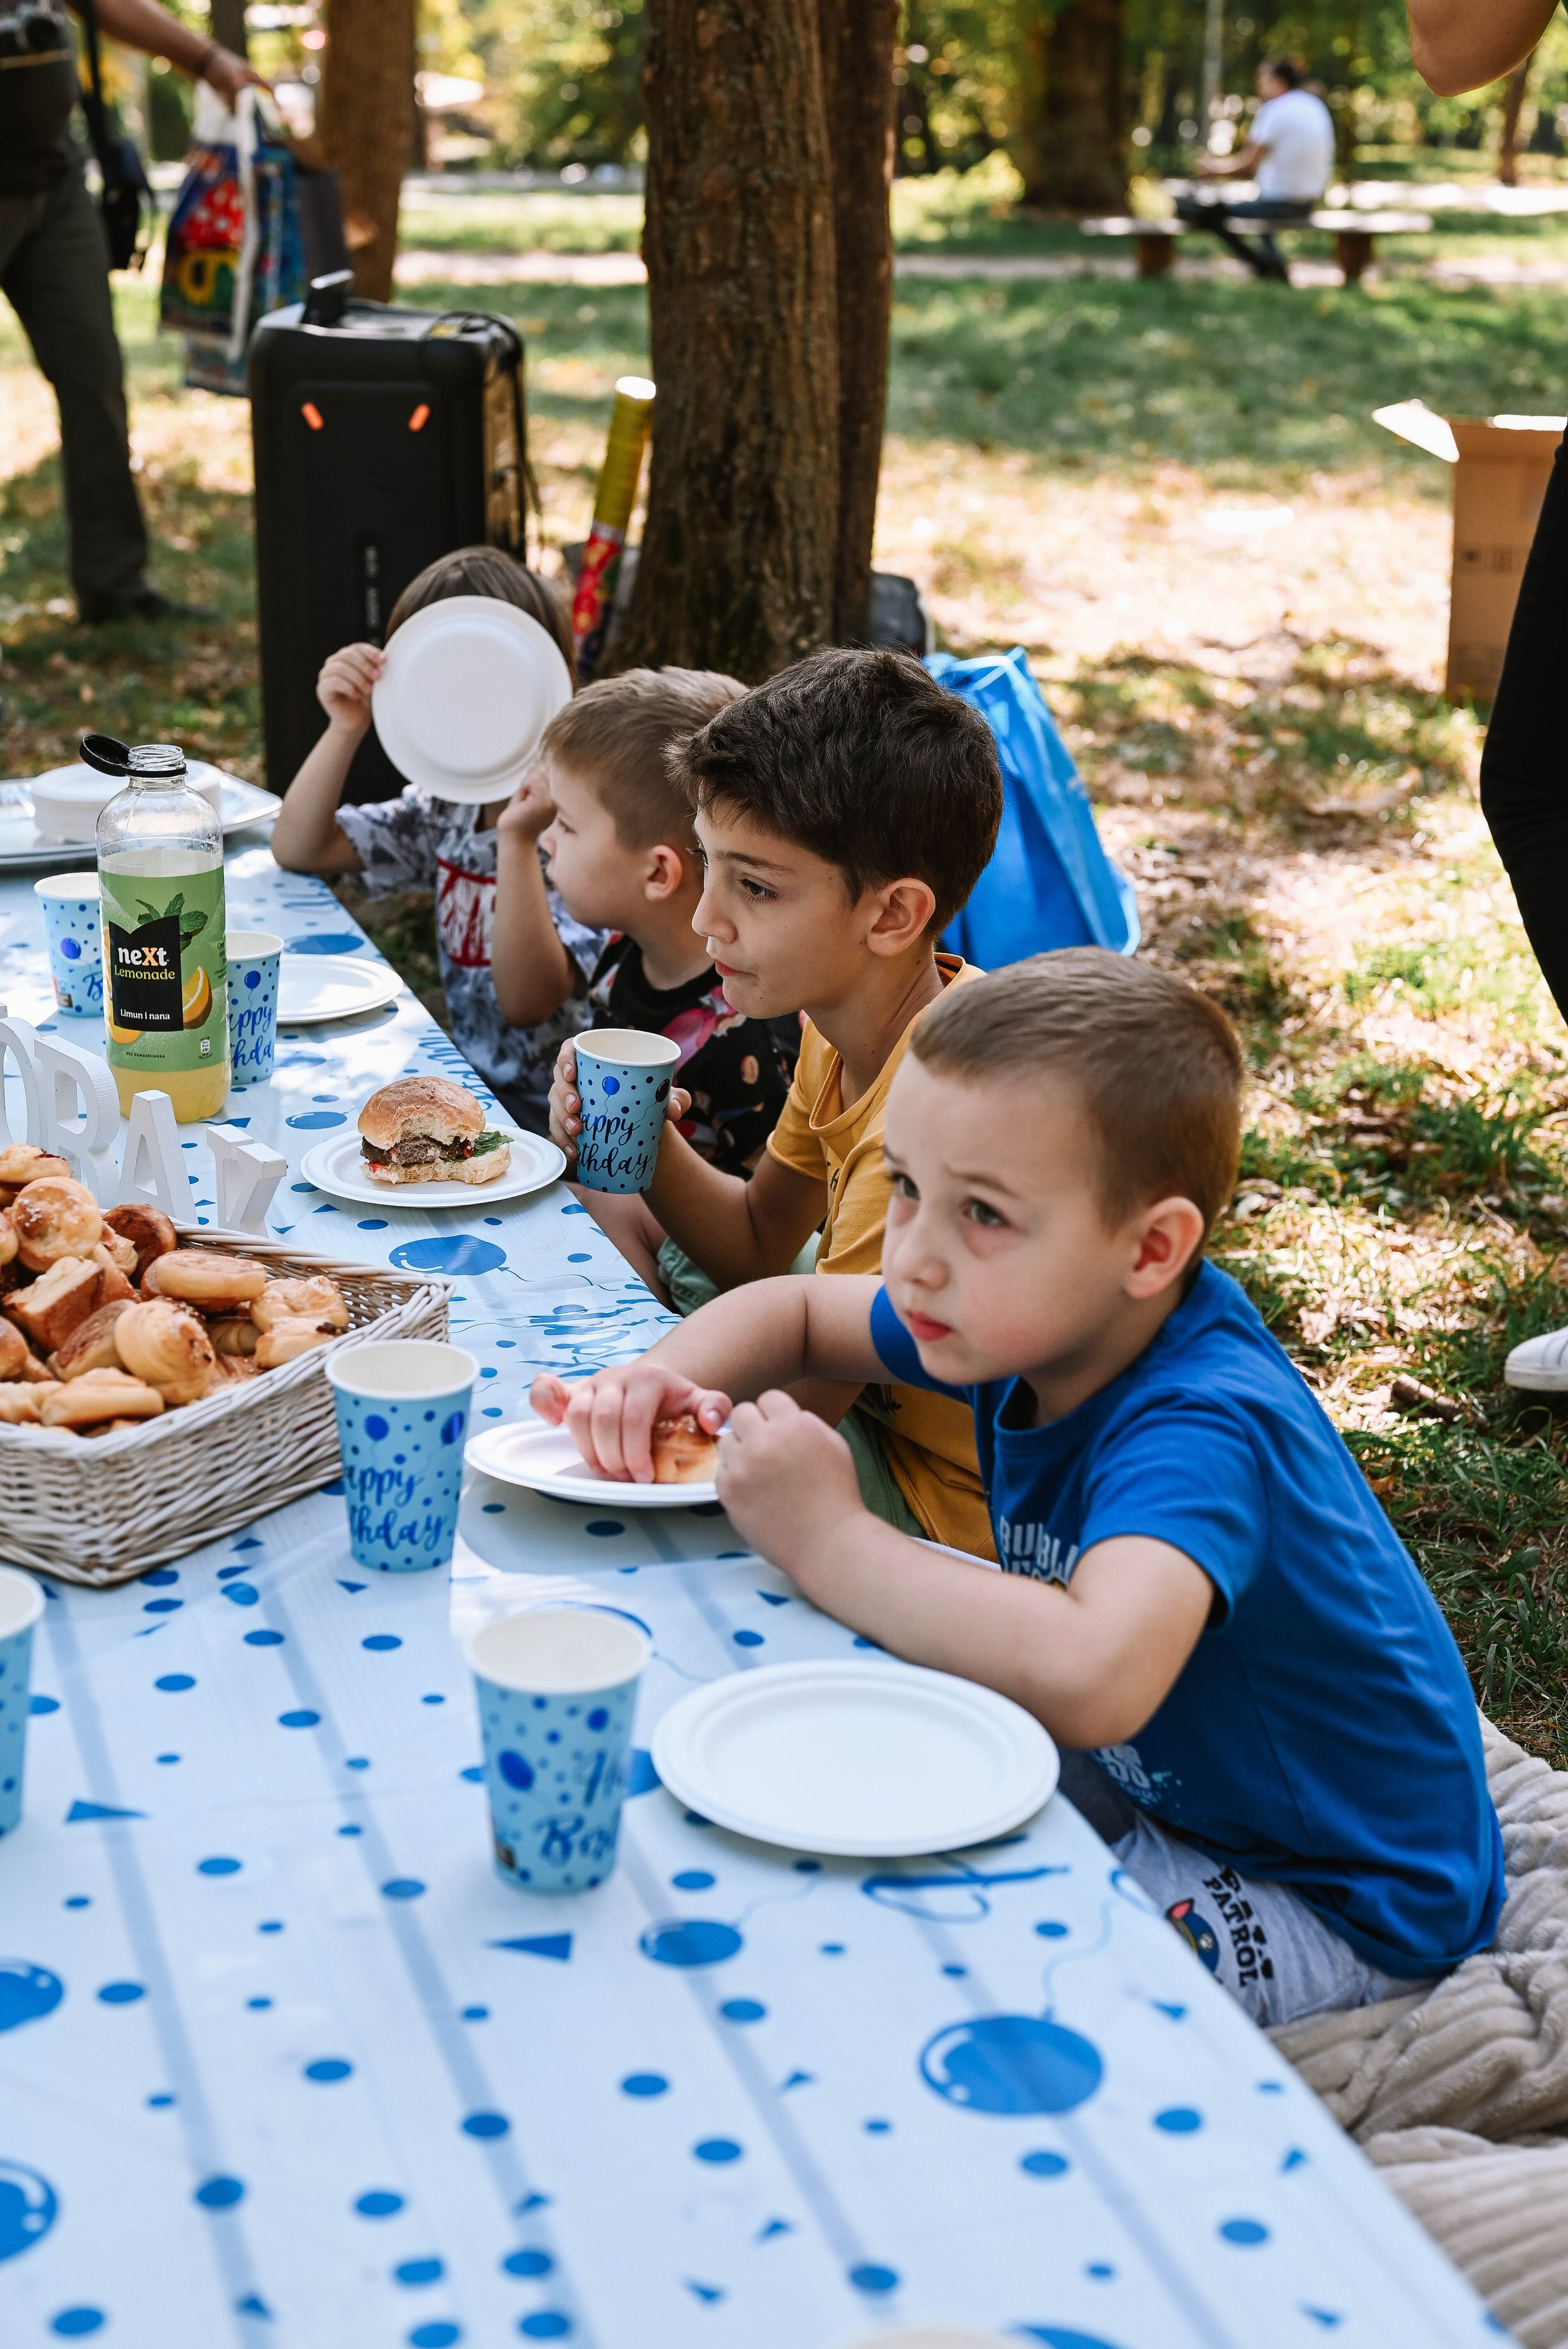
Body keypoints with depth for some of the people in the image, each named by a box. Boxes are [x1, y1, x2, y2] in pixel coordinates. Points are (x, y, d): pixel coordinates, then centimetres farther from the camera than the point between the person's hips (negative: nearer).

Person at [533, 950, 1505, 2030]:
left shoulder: (1199, 1433, -35)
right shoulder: (1037, 1320, -10)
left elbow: (1088, 1682, -55)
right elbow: (791, 1310, 8)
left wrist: (828, 1539, -41)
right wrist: (662, 1378, -15)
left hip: (1339, 1912, -8)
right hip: (1165, 1785, 8)